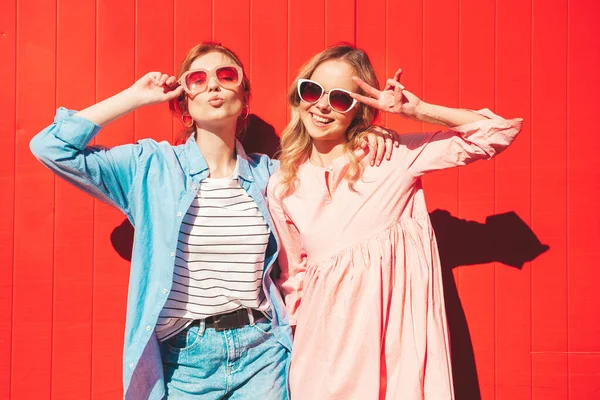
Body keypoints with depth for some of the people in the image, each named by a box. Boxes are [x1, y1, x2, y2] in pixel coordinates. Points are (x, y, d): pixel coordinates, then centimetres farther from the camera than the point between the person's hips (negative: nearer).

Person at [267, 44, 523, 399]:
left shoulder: (395, 156, -4)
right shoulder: (282, 187, 5)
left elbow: (501, 132, -6)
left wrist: (417, 110, -14)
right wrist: (297, 338, 13)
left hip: (397, 330, -2)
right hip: (326, 340, 2)